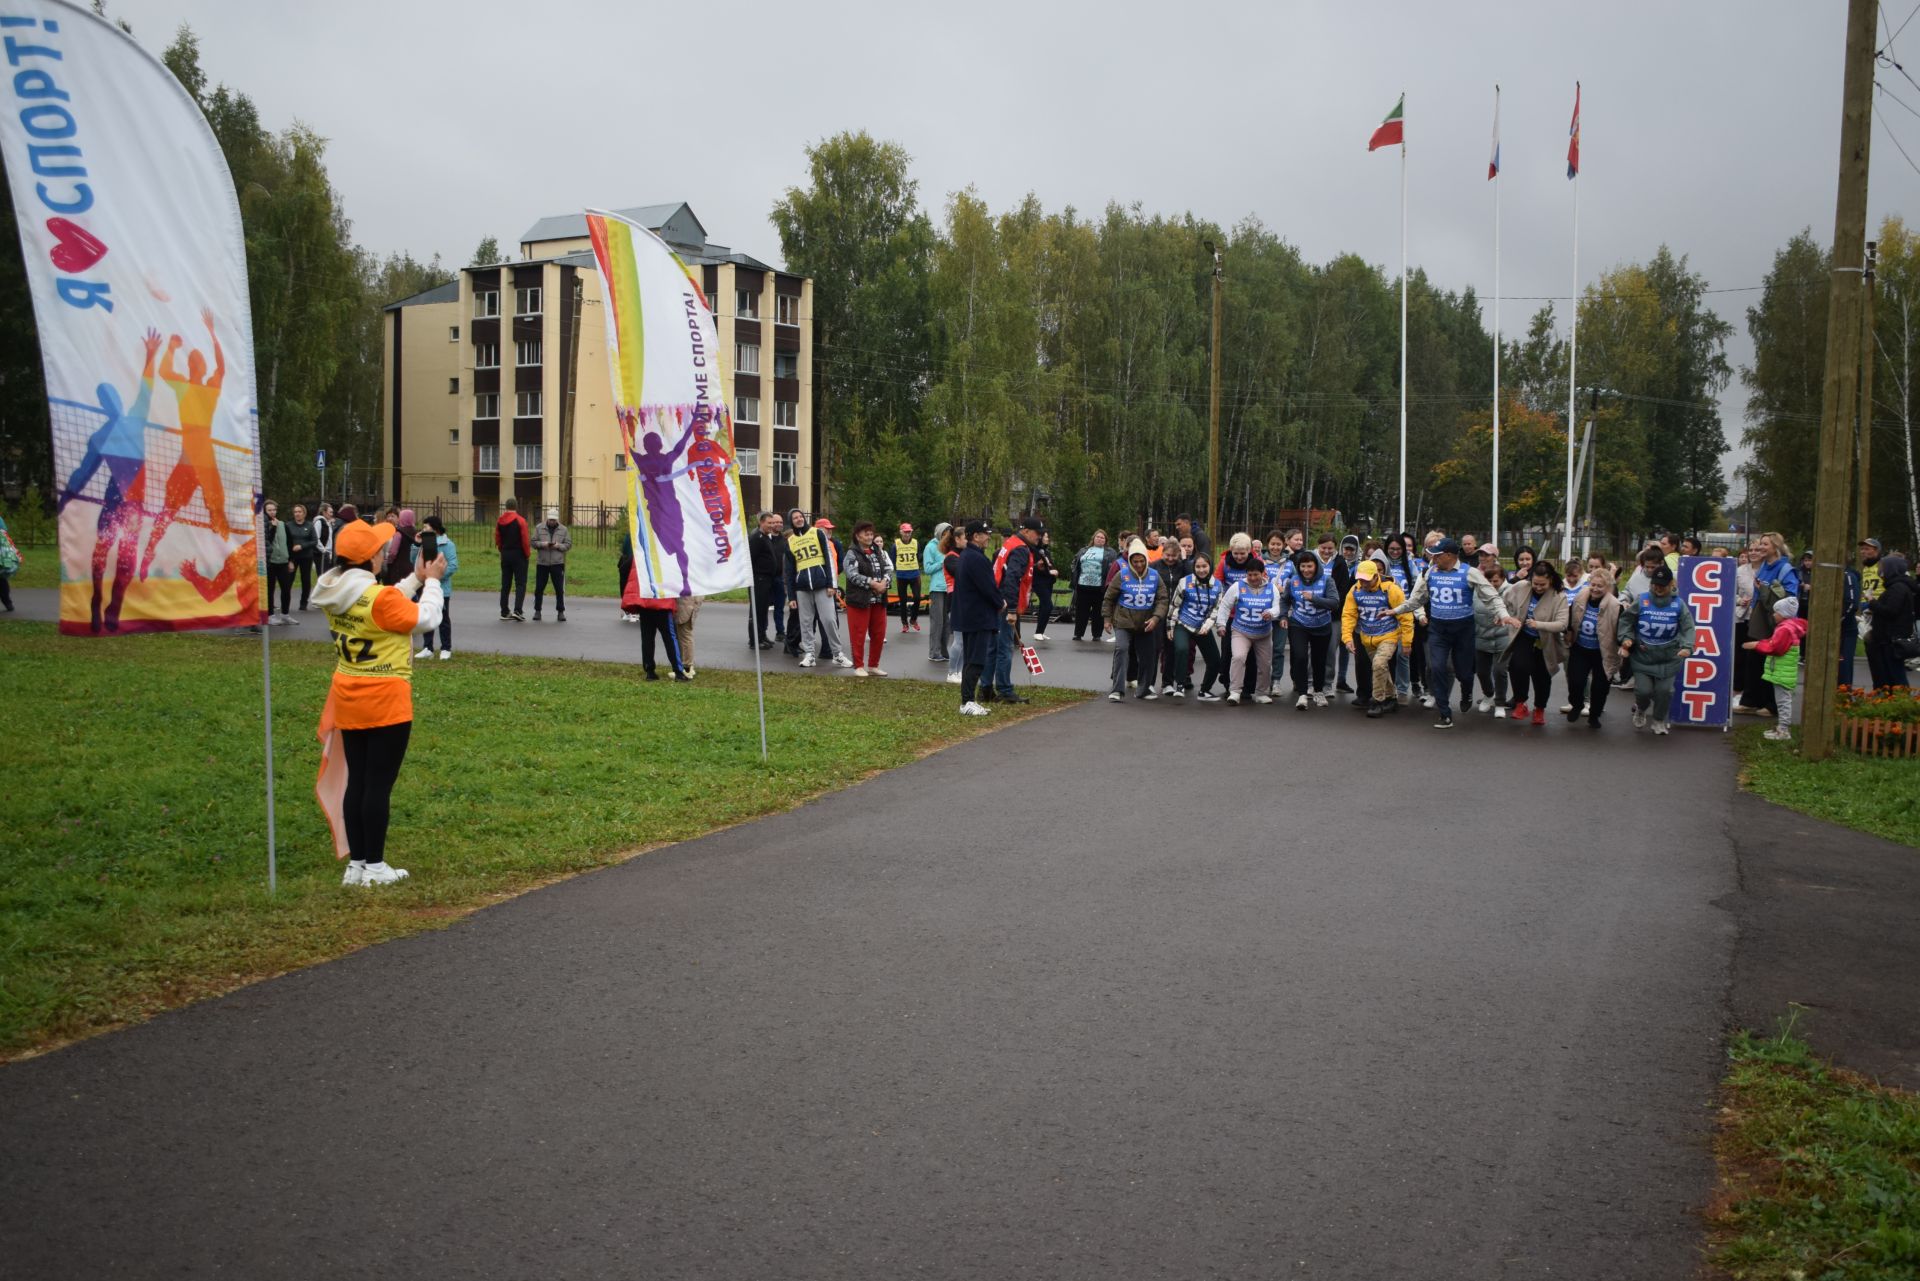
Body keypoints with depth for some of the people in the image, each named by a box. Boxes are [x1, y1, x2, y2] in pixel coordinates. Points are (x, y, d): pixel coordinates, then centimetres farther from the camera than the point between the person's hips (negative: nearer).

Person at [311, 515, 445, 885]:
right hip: (385, 702, -8)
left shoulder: (334, 595, 2)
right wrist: (432, 582, 4)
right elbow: (426, 620, -10)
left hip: (347, 699, 8)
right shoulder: (380, 597, -22)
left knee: (356, 780, 13)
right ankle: (374, 866, 8)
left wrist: (417, 578, 15)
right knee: (379, 783, 1)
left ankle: (356, 863, 20)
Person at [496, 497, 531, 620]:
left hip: (505, 555, 5)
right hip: (518, 555, -5)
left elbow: (497, 540, 7)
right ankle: (518, 610, -14)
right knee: (520, 584, -2)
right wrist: (528, 553, -1)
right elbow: (525, 539, -14)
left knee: (505, 584, 12)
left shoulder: (499, 521, 4)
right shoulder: (520, 520, -12)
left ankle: (504, 611, 14)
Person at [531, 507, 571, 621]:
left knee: (559, 589, 0)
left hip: (557, 564, 0)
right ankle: (537, 611, 15)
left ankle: (560, 612, 8)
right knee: (539, 588, 5)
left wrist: (558, 546, -15)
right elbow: (533, 542, 2)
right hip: (542, 563, 0)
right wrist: (542, 544, -16)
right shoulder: (539, 528, 4)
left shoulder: (564, 530, 4)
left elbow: (568, 545, 3)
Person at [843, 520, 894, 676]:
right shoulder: (852, 553, -8)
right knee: (859, 634, -2)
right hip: (859, 600, -6)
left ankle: (873, 665, 22)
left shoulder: (878, 551, 11)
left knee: (879, 634, 10)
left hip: (879, 600, 6)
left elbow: (889, 569, 6)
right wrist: (873, 583, -22)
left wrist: (884, 582, -15)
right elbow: (853, 575, -18)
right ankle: (859, 666, 9)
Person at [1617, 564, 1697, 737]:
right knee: (1643, 690, -4)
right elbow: (1626, 620, 1)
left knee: (1664, 690, 3)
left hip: (1668, 658, 1)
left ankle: (1659, 721, 28)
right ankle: (1641, 710, 32)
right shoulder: (1640, 601, -9)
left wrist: (1687, 646, -23)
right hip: (1642, 656, -1)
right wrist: (1626, 638, -13)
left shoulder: (1678, 604, -7)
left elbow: (1688, 627, -8)